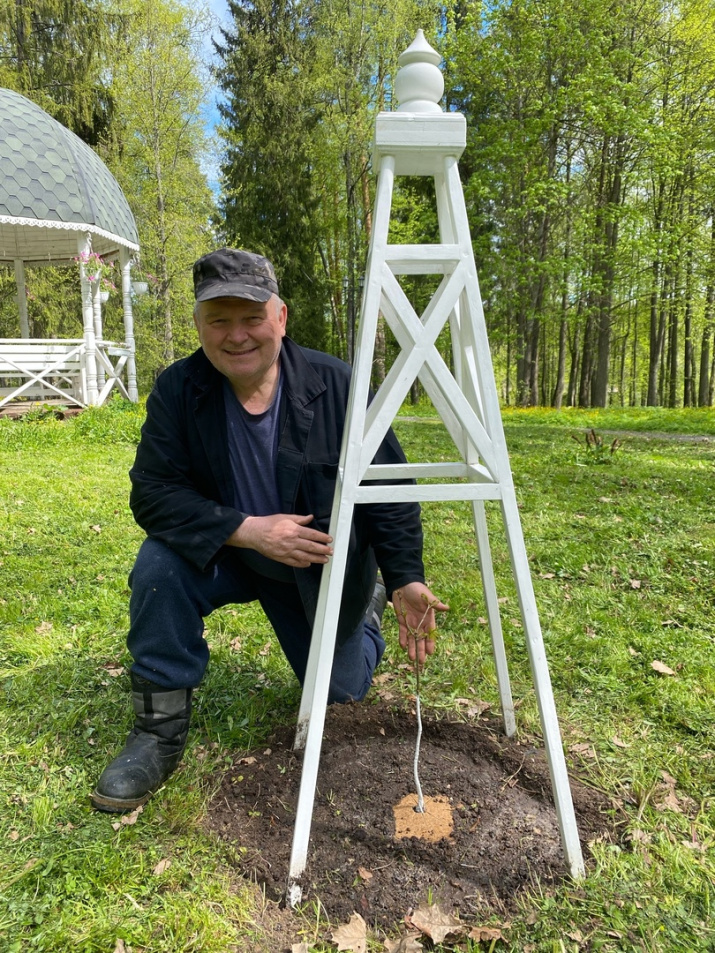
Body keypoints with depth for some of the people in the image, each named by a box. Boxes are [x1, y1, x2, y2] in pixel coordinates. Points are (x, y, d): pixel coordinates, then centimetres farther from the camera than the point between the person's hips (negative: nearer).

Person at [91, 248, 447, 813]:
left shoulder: (335, 385, -20)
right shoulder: (178, 389, -17)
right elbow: (153, 492, -21)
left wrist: (405, 578, -21)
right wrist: (250, 530, -32)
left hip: (325, 566, 0)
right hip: (222, 552, 1)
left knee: (339, 693, 8)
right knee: (159, 566, -30)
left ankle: (367, 606, 41)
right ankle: (160, 730, -10)